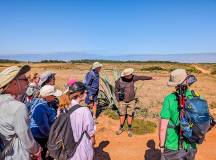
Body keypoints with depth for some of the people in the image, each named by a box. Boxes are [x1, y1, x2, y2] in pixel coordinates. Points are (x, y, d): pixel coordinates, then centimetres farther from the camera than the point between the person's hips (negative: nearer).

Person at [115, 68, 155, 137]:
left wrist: (151, 78, 8)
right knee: (122, 115, 10)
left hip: (131, 101, 1)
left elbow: (141, 77, 0)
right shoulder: (119, 81, -20)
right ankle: (121, 128, 29)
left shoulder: (132, 77, -14)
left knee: (130, 115, 6)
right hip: (122, 101, -1)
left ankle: (129, 130, 22)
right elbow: (116, 91, -7)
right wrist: (119, 101, -8)